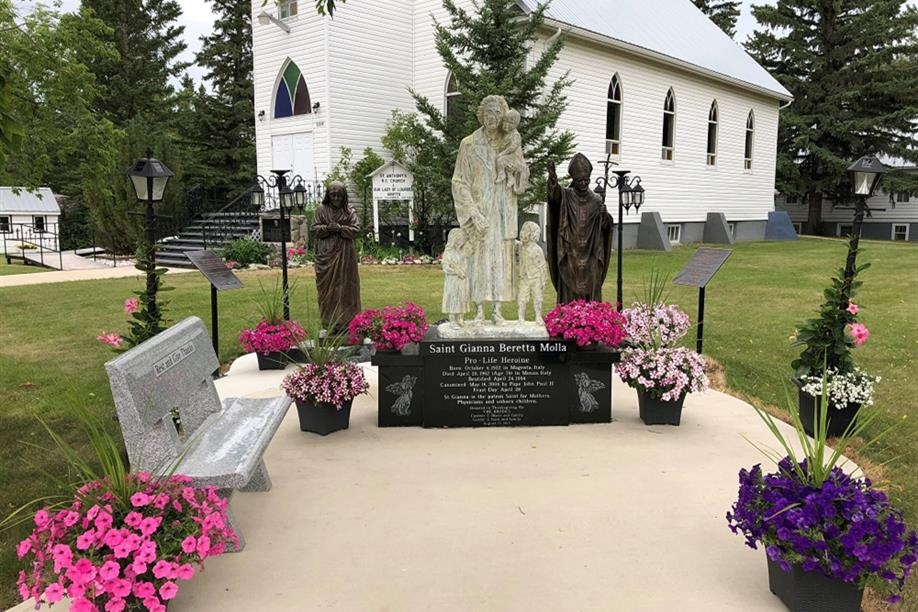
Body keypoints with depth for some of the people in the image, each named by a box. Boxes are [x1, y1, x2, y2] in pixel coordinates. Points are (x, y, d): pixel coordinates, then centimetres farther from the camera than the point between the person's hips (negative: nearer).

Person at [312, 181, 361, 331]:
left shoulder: (349, 211, 6)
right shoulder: (321, 210, 6)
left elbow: (356, 230, -1)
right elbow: (314, 229, 2)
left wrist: (340, 228, -15)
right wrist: (327, 228, -16)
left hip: (345, 256, 0)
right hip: (326, 255, 0)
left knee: (345, 287, 0)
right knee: (327, 287, 0)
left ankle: (346, 321, 6)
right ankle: (329, 323, 7)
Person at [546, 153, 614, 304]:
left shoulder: (596, 200, 8)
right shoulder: (565, 196, 2)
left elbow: (605, 226, 4)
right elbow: (554, 194, -21)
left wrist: (605, 216, -18)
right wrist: (552, 179, -41)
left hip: (590, 257, 2)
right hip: (570, 255, -2)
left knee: (591, 292, 3)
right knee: (570, 293, -3)